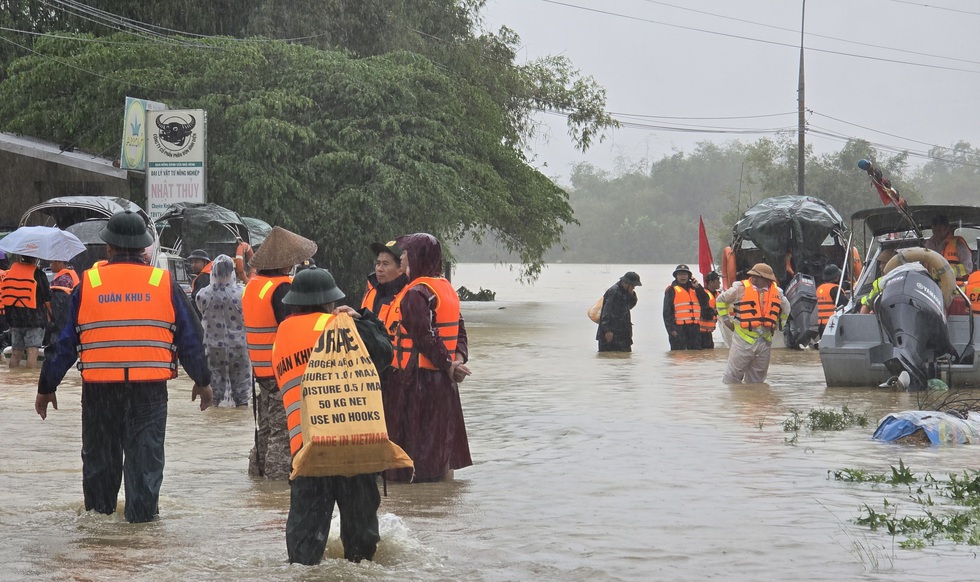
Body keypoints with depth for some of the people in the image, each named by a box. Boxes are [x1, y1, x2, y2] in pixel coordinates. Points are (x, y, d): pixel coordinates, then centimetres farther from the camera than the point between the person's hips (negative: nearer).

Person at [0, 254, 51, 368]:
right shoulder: (38, 275, -10)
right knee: (32, 353, -8)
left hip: (14, 320, 5)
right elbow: (48, 300, -7)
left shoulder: (9, 272, 6)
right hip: (34, 319, -5)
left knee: (15, 353, 12)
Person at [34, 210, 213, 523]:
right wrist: (202, 381, 20)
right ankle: (142, 510, 6)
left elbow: (65, 340, 4)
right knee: (145, 450, 7)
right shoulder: (164, 283, 2)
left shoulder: (87, 284, 1)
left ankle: (98, 509, 25)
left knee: (99, 451, 15)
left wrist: (47, 387, 12)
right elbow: (189, 337, 8)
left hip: (99, 385, 1)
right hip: (150, 386, -1)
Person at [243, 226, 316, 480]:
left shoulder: (251, 285, 10)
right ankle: (279, 471, -4)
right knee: (284, 426, -3)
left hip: (260, 367, 8)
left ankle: (259, 467, 23)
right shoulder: (282, 288, -17)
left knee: (267, 425, 18)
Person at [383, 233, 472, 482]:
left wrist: (448, 366, -13)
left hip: (416, 379, -9)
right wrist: (459, 359, -3)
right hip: (442, 381, 9)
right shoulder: (446, 289, 12)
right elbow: (459, 331, 9)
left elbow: (426, 338, -21)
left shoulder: (415, 293, -16)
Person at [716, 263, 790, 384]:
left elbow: (785, 308, 27)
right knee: (733, 376, -5)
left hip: (765, 341, 5)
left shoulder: (776, 292, 7)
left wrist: (778, 324, 18)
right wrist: (726, 320, 5)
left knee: (756, 378, 12)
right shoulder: (741, 289, -7)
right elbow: (721, 300, 7)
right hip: (743, 339, -5)